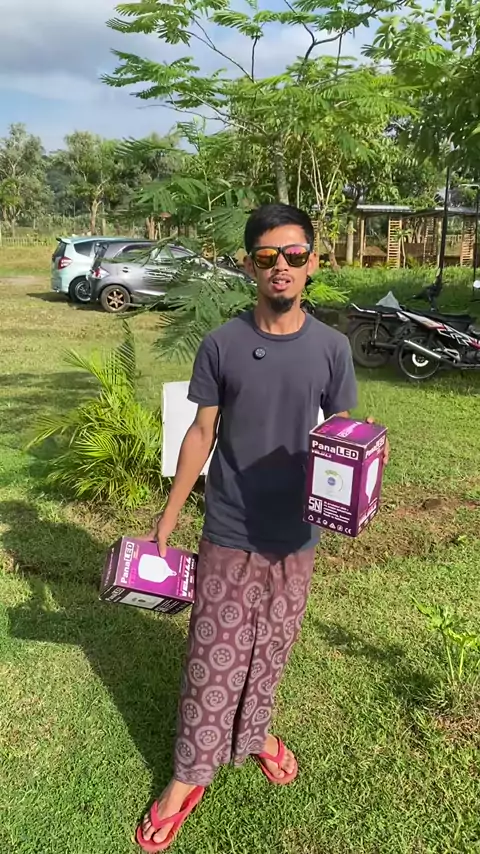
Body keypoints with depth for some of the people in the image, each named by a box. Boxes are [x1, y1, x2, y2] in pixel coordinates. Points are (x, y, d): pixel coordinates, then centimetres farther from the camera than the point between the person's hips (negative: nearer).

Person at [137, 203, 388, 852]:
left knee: (271, 647, 19)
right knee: (213, 656, 8)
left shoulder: (331, 348, -5)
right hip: (229, 533, -1)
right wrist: (168, 516, 0)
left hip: (295, 534, 2)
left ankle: (252, 732, 47)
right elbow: (201, 434, -1)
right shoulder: (222, 345, -8)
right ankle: (191, 773, 29)